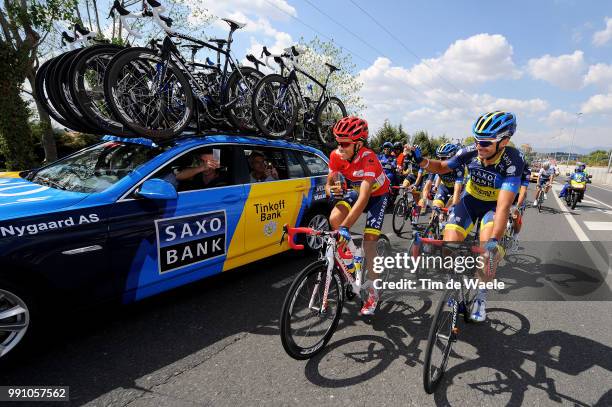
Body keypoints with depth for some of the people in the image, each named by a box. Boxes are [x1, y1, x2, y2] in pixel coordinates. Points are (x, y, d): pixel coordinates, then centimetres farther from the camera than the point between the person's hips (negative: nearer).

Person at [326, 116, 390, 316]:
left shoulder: (368, 159, -37)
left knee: (369, 242, -10)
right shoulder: (336, 155, -20)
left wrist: (346, 227, -55)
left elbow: (364, 199, -46)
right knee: (334, 219, -24)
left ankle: (372, 292, 9)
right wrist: (332, 192, -34)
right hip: (355, 191, 4)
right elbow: (329, 182, -9)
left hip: (377, 195, -4)